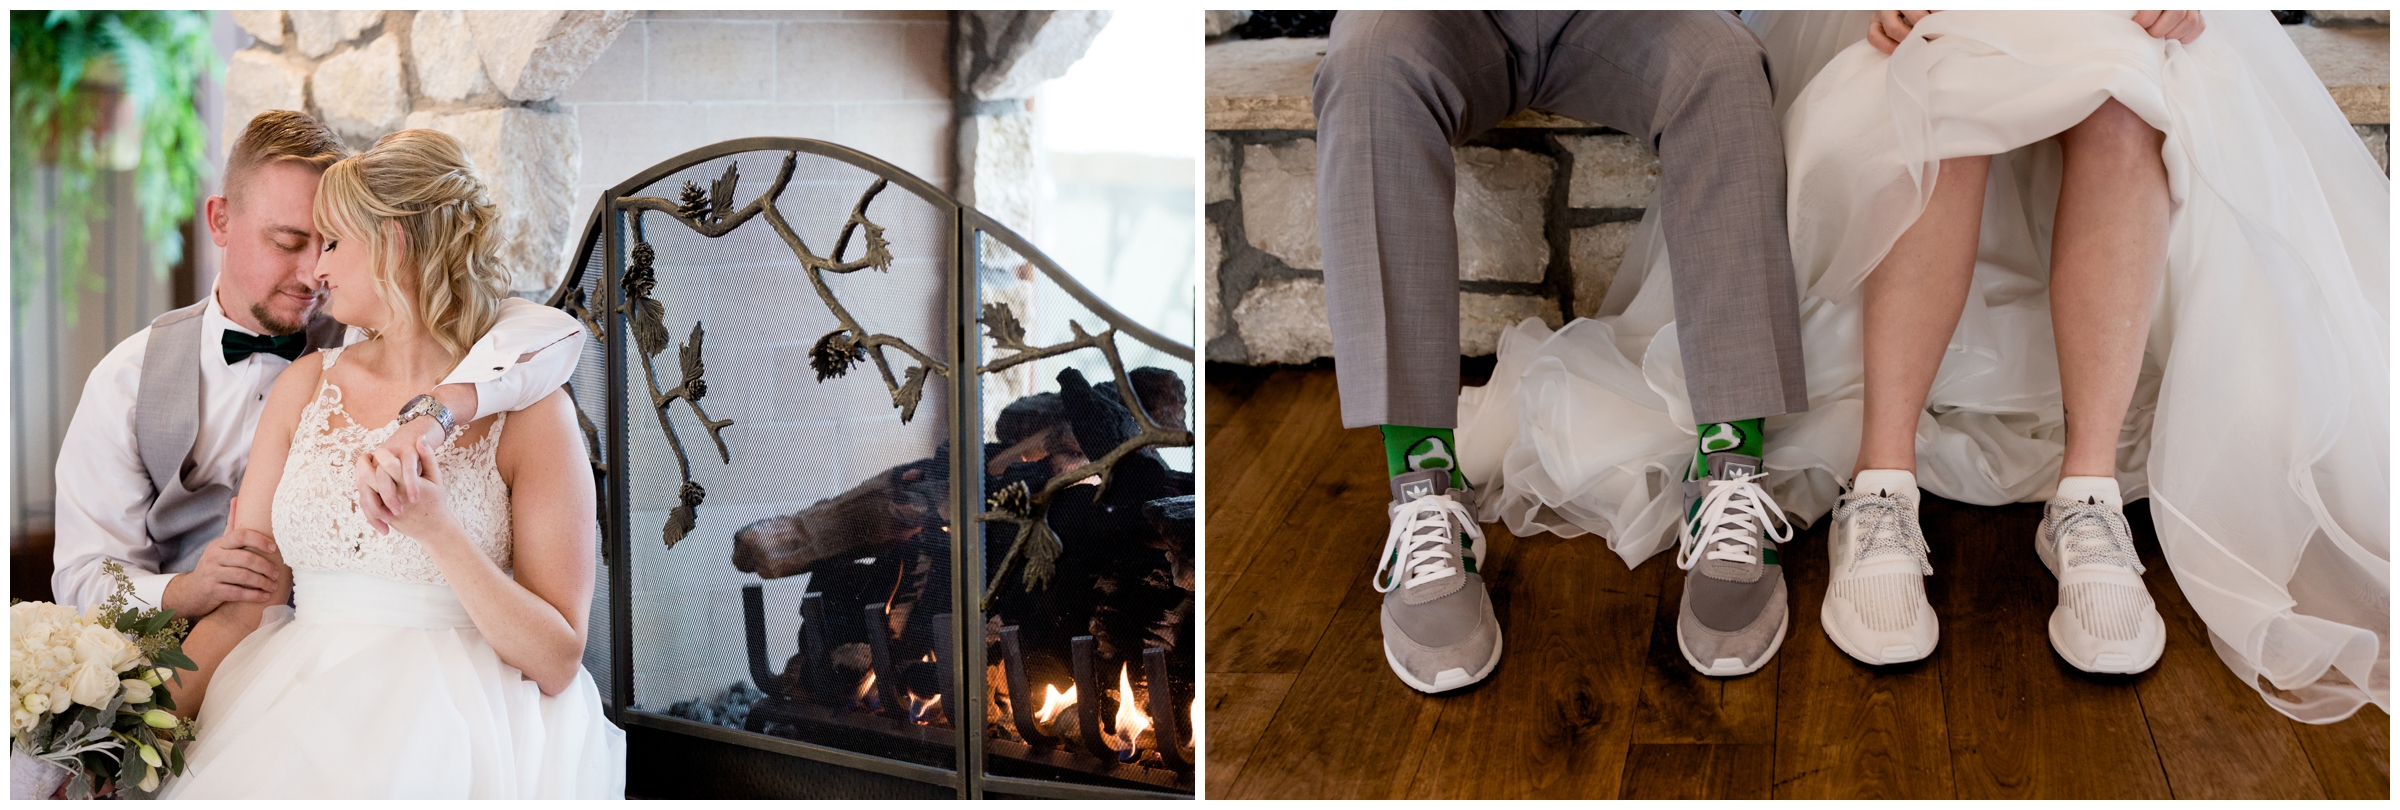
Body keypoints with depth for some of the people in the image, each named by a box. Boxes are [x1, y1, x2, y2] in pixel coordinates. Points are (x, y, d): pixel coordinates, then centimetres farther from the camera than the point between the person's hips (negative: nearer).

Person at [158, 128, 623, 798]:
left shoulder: (530, 409, -3)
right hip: (297, 714, 5)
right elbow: (240, 604, 8)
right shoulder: (305, 386, 11)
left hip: (456, 725, -5)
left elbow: (557, 662, -8)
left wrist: (437, 529, -19)